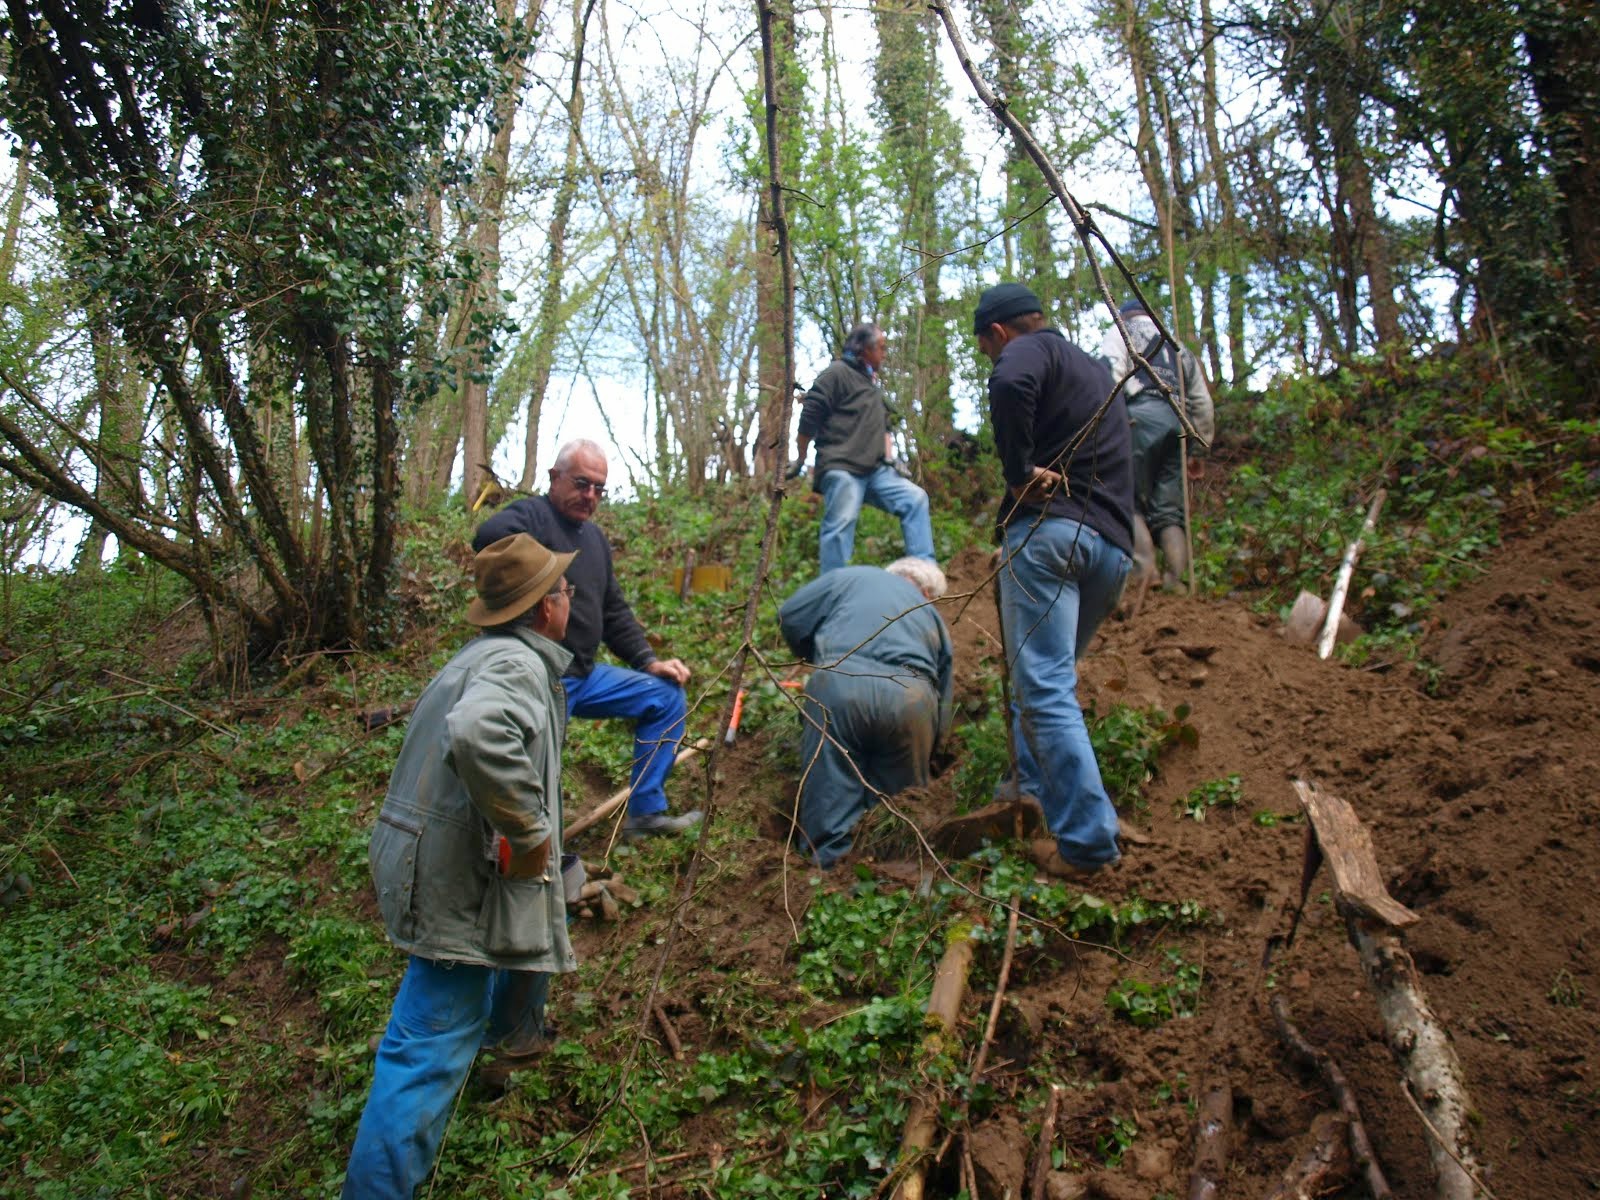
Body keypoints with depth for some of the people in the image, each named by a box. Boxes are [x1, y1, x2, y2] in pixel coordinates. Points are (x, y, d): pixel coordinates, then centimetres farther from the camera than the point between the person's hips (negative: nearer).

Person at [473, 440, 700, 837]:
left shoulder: (595, 537, 15)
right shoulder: (529, 517, -13)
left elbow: (613, 611, 21)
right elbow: (491, 536, -40)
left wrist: (648, 662, 11)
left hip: (585, 674, 9)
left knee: (668, 697, 12)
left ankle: (645, 812, 16)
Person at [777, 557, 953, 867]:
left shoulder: (850, 577, 29)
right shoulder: (932, 615, 35)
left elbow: (789, 618, 23)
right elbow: (942, 711, 33)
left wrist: (818, 660, 39)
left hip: (841, 683, -2)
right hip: (912, 699, 2)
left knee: (831, 794, 3)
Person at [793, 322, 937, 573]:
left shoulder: (870, 382, 25)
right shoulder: (837, 373, -3)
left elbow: (883, 426, 29)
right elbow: (809, 418, -8)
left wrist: (888, 458, 13)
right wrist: (800, 460, -4)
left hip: (874, 470, 8)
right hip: (841, 470, -8)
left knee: (915, 499, -3)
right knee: (842, 524, -15)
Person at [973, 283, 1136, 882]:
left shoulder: (1032, 350, 4)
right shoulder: (1097, 371, 30)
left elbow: (1009, 386, -21)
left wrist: (1020, 471, -13)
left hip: (1049, 526, -8)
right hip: (1113, 545, 9)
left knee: (1044, 687, -10)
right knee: (1047, 675, 21)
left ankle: (1087, 842, -14)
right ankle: (1035, 795, 24)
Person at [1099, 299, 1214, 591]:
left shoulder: (1122, 331, 18)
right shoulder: (1179, 348, 33)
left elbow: (1111, 373, -3)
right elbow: (1203, 403, 28)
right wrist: (1197, 449, 29)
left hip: (1142, 415, -5)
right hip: (1179, 421, 5)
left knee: (1131, 499, -8)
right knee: (1170, 511, 3)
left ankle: (1143, 572, -26)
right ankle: (1175, 582, -11)